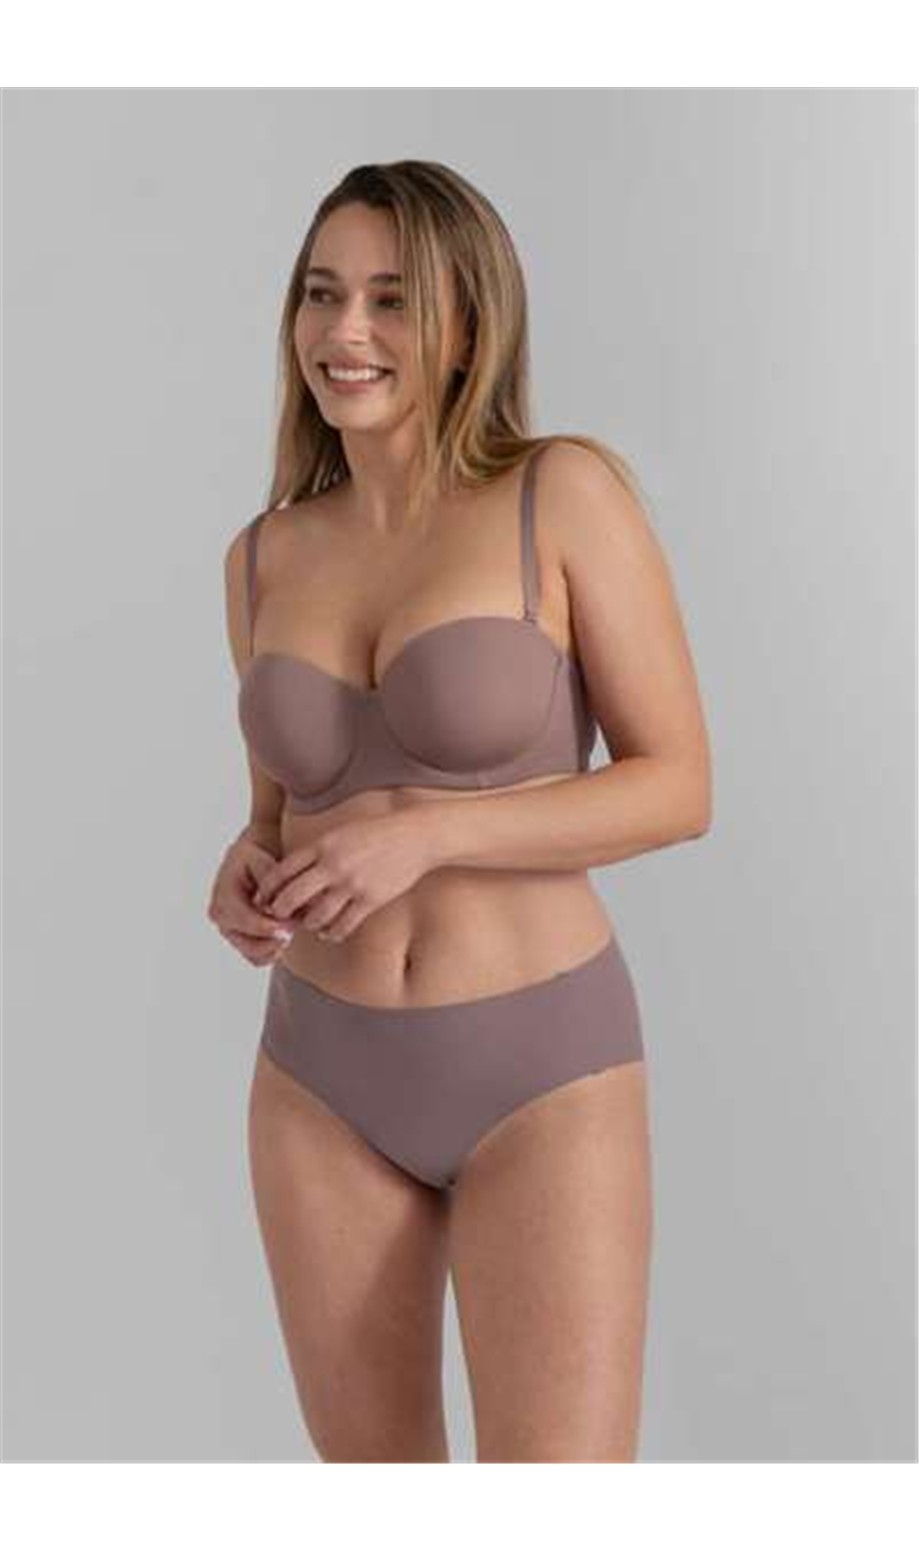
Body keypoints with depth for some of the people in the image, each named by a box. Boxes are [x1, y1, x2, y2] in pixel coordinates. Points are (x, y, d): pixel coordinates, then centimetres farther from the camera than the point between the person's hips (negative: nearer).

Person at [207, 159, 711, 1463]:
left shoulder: (570, 491, -10)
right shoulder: (266, 557, 4)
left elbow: (679, 788, -11)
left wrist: (424, 833, -23)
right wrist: (249, 879, -10)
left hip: (540, 1077, -4)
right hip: (328, 1078, 5)